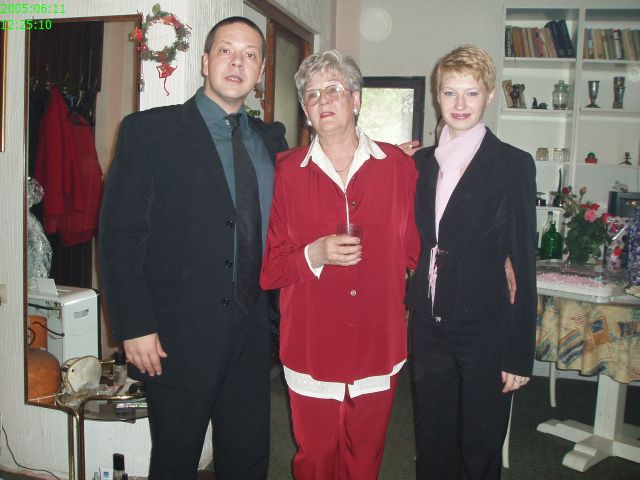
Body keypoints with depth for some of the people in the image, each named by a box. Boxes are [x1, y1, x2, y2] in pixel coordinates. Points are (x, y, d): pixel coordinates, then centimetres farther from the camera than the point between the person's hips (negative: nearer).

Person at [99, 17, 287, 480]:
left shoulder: (271, 140, 10)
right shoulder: (148, 130, -4)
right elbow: (120, 234, -8)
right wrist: (135, 327, -13)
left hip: (252, 337, 4)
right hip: (178, 337, -4)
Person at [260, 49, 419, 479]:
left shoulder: (399, 166, 0)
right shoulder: (285, 172, -1)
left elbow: (414, 250, 9)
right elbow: (267, 266, -2)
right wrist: (314, 255, -18)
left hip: (378, 343, 1)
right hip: (311, 345, 0)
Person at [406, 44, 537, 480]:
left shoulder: (514, 165, -7)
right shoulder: (421, 162, 7)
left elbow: (523, 261, -9)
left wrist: (520, 353, -9)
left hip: (486, 330, -4)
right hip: (430, 327, 4)